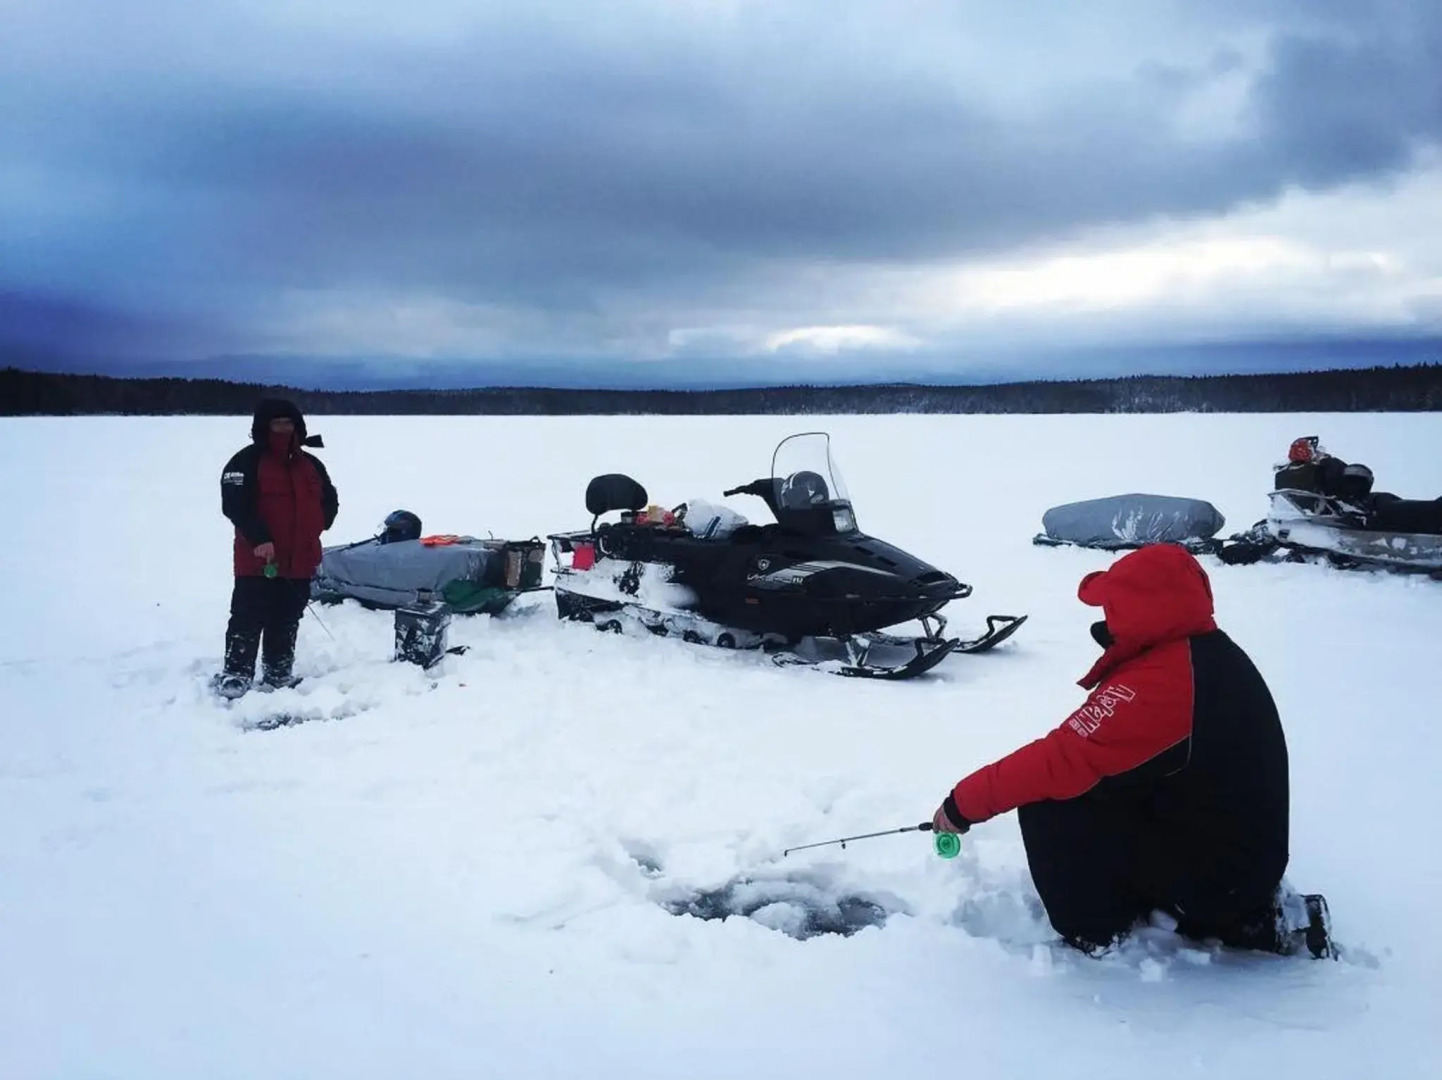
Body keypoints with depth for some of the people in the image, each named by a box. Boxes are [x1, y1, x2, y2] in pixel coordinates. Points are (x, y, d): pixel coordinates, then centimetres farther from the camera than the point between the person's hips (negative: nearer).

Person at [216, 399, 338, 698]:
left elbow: (330, 500, 23)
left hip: (300, 561, 5)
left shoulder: (311, 464, 13)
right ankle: (235, 674, 3)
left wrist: (317, 526, 7)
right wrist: (259, 538, -24)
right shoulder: (246, 461, -6)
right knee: (248, 620, -4)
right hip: (258, 560, -5)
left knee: (286, 623, 13)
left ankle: (279, 674, 23)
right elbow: (234, 505, -16)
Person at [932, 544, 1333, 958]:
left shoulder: (1154, 685, -25)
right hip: (1251, 860, 9)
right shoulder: (1218, 652, 4)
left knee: (1046, 802, -12)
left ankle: (1093, 933, 4)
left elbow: (1061, 761, -25)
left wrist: (965, 801, -15)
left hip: (1204, 873, -9)